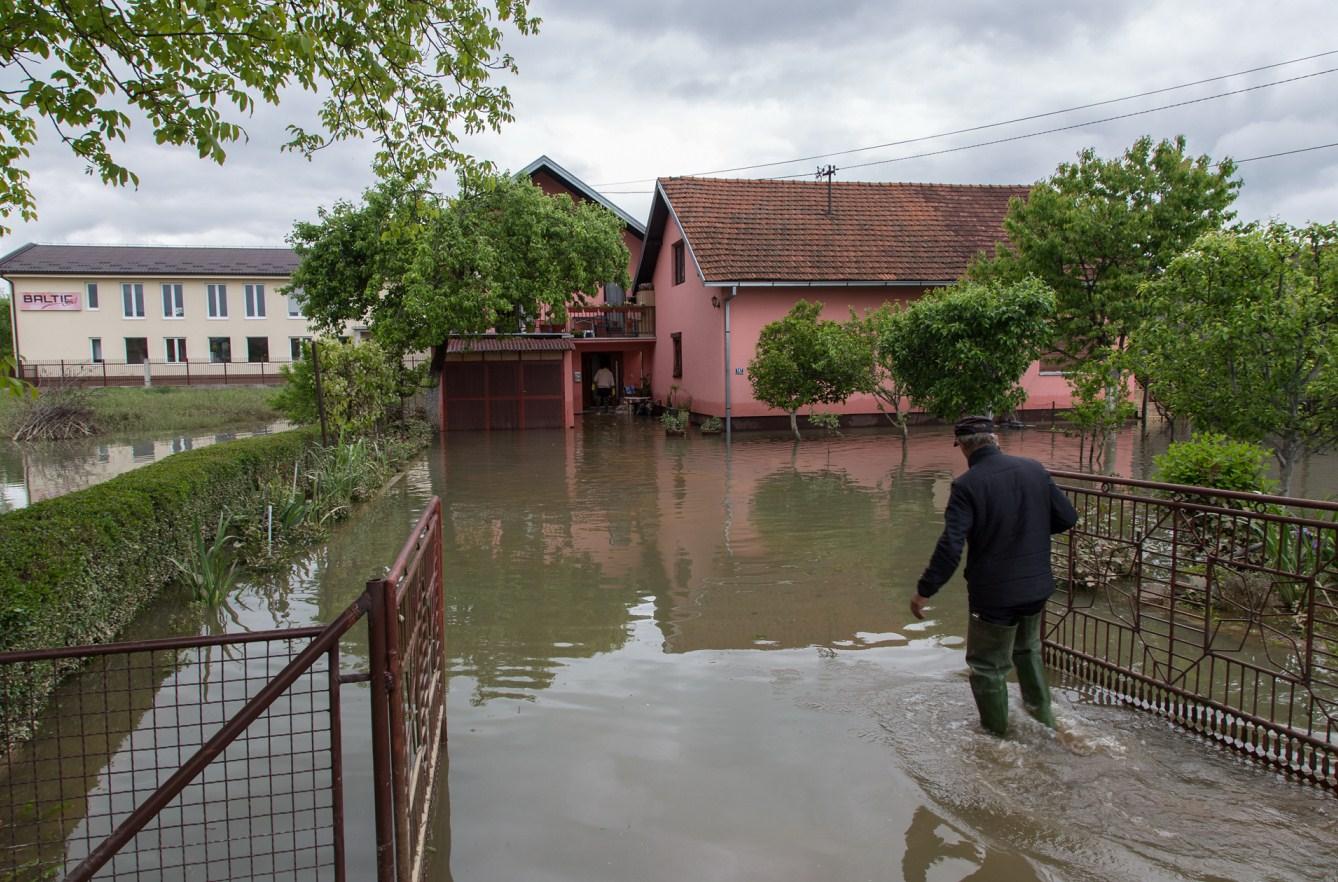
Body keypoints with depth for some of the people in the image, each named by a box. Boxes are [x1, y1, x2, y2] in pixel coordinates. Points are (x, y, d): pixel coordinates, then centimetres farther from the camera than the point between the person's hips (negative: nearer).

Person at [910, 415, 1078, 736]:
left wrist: (924, 591, -16)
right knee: (1027, 649, 31)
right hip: (1037, 586, 6)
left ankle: (998, 736, 24)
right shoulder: (1034, 469, -3)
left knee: (988, 667, 12)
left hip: (994, 593, -6)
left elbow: (950, 546, -24)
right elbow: (1067, 517, 5)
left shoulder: (967, 485, -20)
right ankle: (1043, 716, 40)